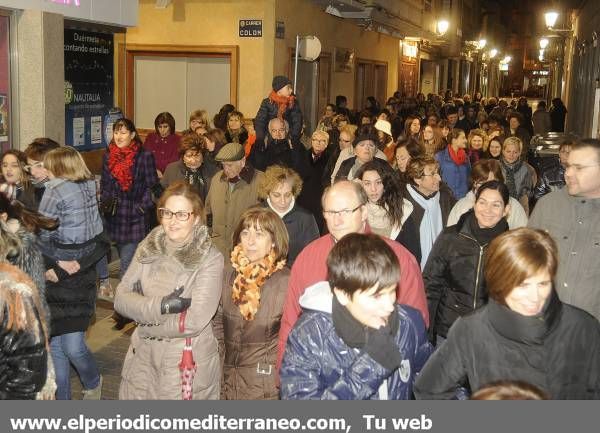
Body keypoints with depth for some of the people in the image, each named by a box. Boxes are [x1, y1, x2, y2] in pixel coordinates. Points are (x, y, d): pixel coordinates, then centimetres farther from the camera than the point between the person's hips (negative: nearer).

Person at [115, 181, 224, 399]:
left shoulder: (210, 259, -15)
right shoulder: (148, 248, 0)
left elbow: (194, 322, -21)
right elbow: (121, 299, -4)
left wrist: (145, 322, -10)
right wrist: (161, 306, -20)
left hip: (188, 363, -4)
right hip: (143, 357, 4)